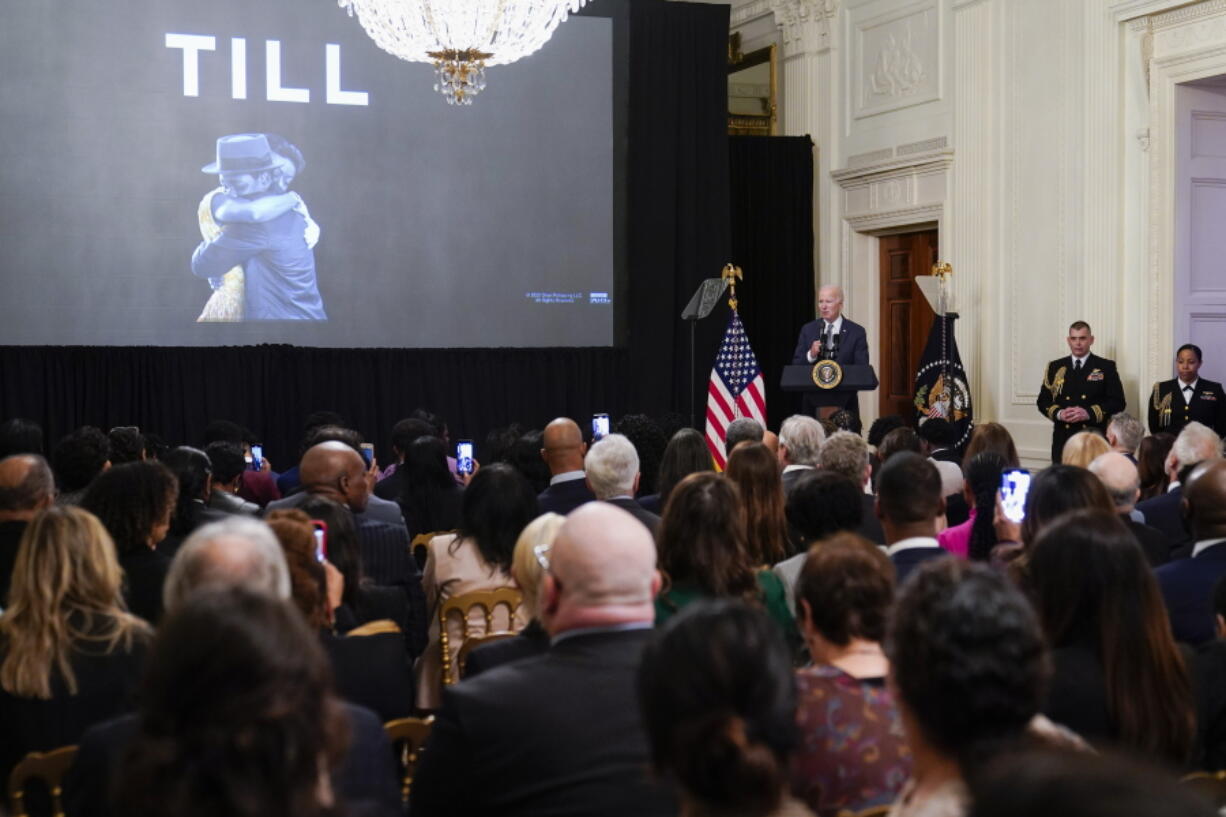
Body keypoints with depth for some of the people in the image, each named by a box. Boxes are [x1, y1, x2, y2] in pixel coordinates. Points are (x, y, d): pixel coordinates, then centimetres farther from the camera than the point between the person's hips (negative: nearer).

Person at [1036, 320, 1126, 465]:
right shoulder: (1055, 367, 14)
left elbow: (1117, 402, 1)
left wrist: (1089, 413, -13)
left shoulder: (1106, 367, 7)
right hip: (1063, 440, 2)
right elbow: (1043, 401, 13)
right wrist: (1059, 413, -8)